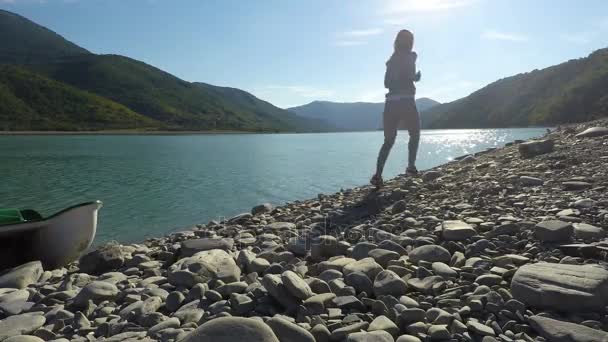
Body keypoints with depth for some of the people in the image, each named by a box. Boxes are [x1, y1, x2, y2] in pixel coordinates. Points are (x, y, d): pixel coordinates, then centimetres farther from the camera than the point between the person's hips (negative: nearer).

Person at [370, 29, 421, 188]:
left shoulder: (392, 59, 17)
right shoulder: (410, 56, 0)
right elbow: (412, 77, -14)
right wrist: (416, 77, 7)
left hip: (391, 103, 5)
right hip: (406, 102, -5)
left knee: (389, 140, 6)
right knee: (414, 135, 16)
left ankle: (378, 175, -7)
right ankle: (411, 167, 7)